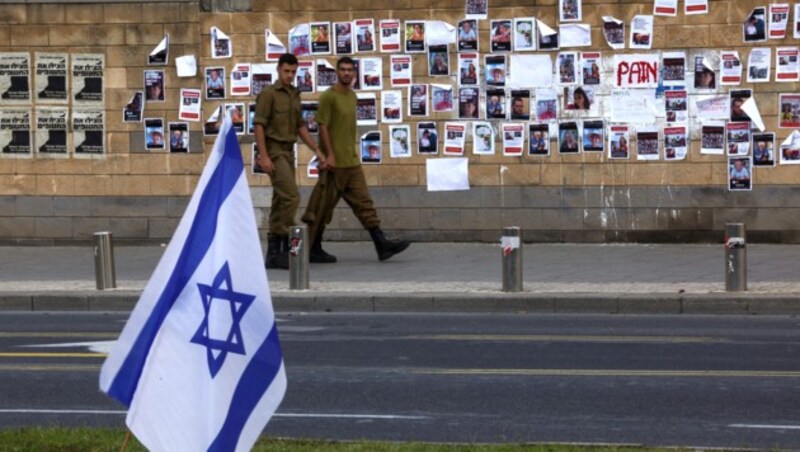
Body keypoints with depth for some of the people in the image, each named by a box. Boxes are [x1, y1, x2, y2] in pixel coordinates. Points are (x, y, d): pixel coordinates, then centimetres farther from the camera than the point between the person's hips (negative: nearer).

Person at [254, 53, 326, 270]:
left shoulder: (294, 95, 15)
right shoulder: (268, 94, -7)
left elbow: (300, 127, 20)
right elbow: (259, 125, -13)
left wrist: (317, 151, 14)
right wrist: (263, 156, -20)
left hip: (288, 152, 8)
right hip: (274, 151, -8)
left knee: (281, 202, 7)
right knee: (291, 196, -19)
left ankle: (274, 253, 9)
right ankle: (282, 247, -17)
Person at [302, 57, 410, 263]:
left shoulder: (352, 96, 15)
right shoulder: (328, 97, -9)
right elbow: (323, 127, -13)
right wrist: (330, 155, -19)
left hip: (352, 162, 8)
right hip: (334, 162, -8)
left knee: (364, 203, 1)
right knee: (323, 206, 0)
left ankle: (382, 244, -4)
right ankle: (313, 249, 8)